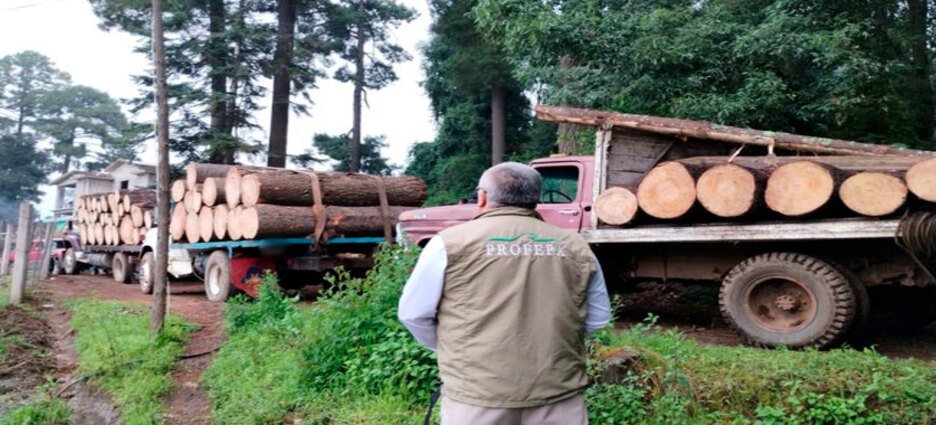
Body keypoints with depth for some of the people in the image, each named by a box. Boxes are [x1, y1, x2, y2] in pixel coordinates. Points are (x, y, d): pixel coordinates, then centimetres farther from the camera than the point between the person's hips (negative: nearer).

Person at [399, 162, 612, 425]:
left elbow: (414, 313, 2)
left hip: (477, 394, -2)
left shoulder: (450, 242, -4)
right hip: (559, 393, 3)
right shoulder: (576, 247, 5)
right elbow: (598, 318, 13)